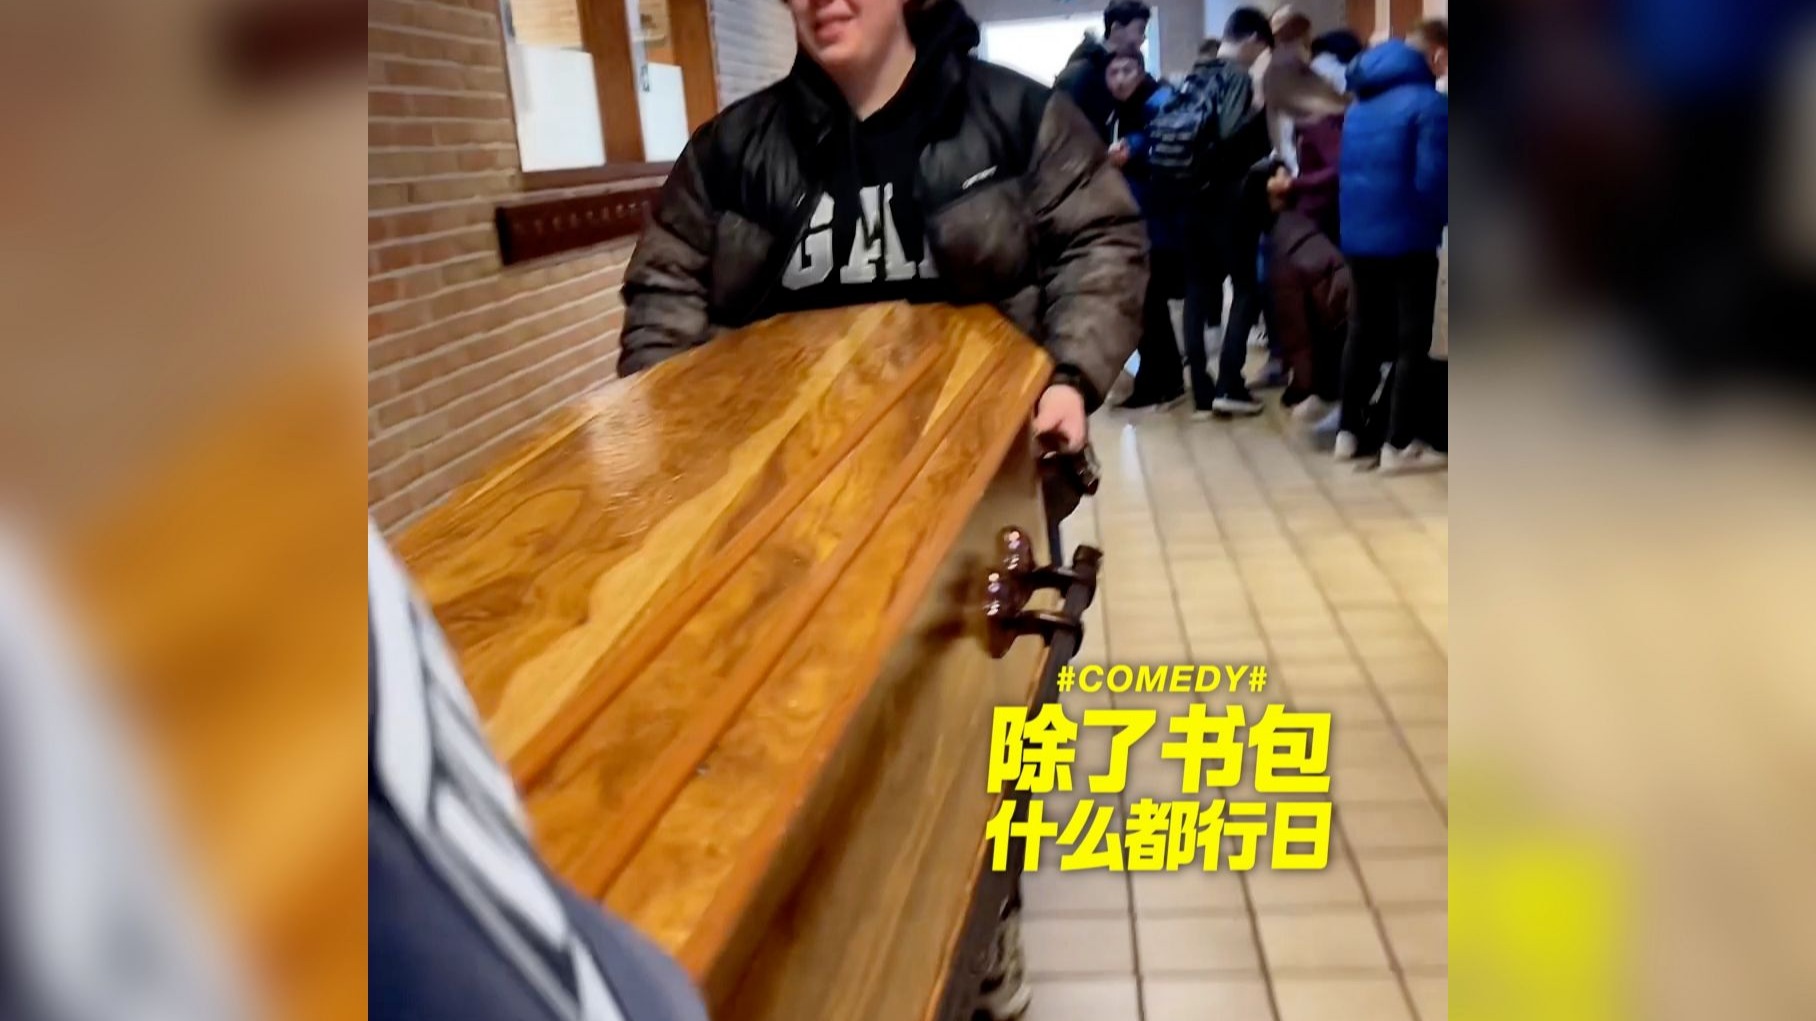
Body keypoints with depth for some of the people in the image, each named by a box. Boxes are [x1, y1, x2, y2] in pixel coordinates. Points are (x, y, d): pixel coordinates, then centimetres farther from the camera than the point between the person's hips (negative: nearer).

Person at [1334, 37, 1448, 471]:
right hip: (1407, 237, -7)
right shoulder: (1428, 103, -10)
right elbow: (1432, 178, -15)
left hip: (1358, 235, 7)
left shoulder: (1358, 108, 13)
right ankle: (1399, 445, -1)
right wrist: (1441, 219, 0)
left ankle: (1349, 431, 19)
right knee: (1412, 340, -1)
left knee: (1362, 331, 15)